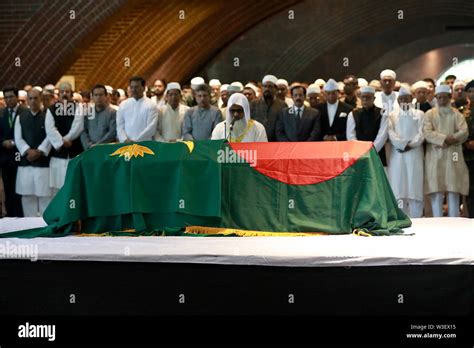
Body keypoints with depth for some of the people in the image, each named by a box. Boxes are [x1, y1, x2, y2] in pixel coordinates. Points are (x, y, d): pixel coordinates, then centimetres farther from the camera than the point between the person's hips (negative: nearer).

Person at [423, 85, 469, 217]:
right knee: (436, 192, -4)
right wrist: (445, 138, -17)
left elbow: (464, 133, -2)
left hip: (453, 157, 1)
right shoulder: (430, 114, 10)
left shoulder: (456, 114, 11)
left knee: (453, 192, -2)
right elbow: (427, 133, -5)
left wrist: (450, 140, -15)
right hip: (435, 158, -1)